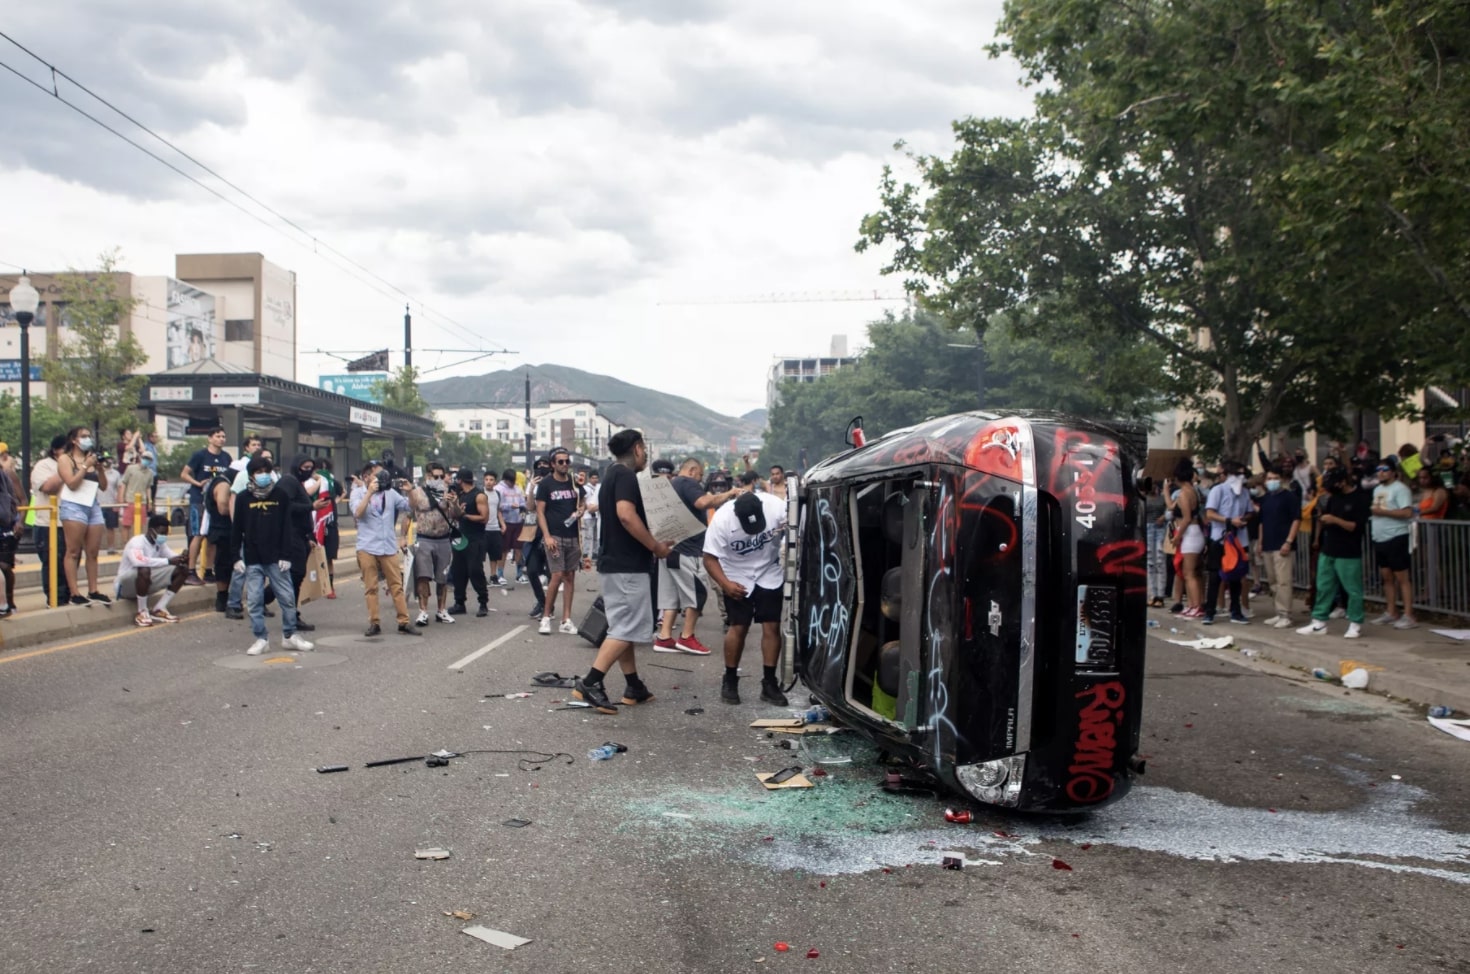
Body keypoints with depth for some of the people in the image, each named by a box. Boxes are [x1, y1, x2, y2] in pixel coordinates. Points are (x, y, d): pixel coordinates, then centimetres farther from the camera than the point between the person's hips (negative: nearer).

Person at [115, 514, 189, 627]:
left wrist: (182, 559, -22)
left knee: (182, 570, -5)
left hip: (147, 583, 8)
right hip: (126, 585, -8)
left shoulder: (160, 544, 2)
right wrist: (168, 561, -43)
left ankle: (159, 610, -4)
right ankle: (142, 612, -22)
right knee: (144, 570, -40)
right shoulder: (136, 542, -23)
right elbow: (138, 561, -42)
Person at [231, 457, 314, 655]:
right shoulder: (243, 498, 3)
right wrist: (236, 556, 0)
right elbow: (236, 529, 5)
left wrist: (286, 555, -5)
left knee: (287, 597, 2)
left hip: (276, 558, 0)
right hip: (252, 559, 1)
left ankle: (289, 636, 14)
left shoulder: (281, 495, 1)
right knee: (254, 600, 2)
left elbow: (287, 527, 0)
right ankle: (260, 639, 10)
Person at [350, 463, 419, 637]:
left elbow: (410, 508, 12)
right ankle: (374, 623, 6)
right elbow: (357, 513, -13)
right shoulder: (358, 493, 5)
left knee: (397, 586, 0)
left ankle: (404, 622, 1)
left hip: (389, 546, 2)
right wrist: (370, 492, -16)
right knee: (371, 588, 1)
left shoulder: (390, 492, 13)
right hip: (367, 547, -2)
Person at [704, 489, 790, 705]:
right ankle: (730, 680, 11)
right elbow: (710, 558, -19)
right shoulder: (722, 520, -27)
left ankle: (769, 683, 6)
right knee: (739, 628, -5)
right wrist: (725, 584, -31)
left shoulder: (776, 507, -26)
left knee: (772, 626, -2)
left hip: (769, 574, 2)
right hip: (737, 577, -2)